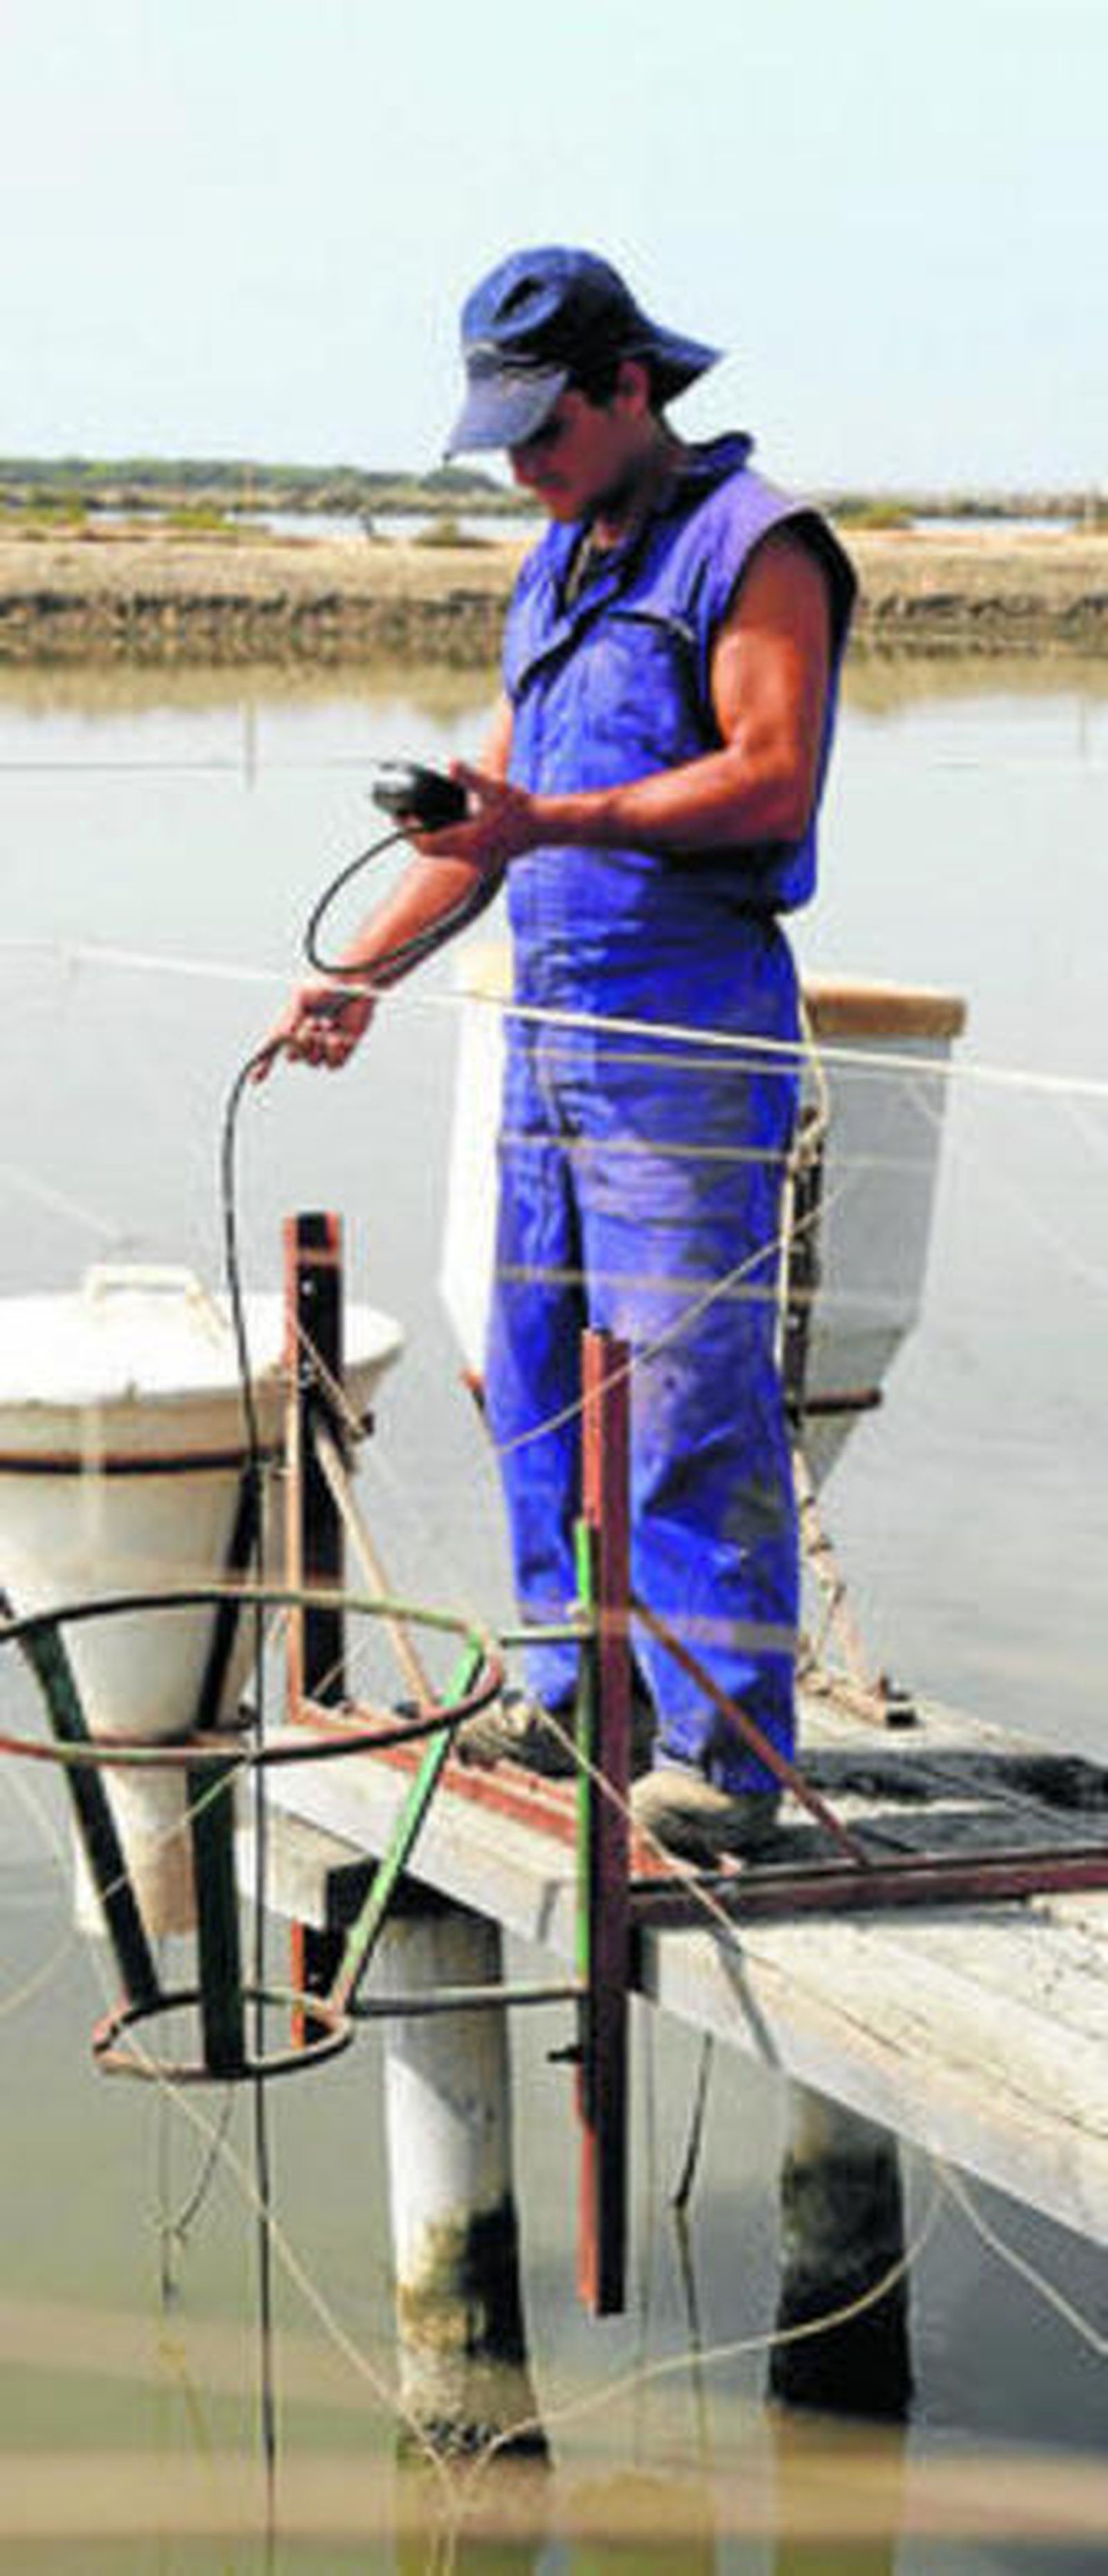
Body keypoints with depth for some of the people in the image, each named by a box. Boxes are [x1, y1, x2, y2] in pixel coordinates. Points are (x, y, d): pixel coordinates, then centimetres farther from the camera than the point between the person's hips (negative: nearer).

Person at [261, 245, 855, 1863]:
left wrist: (552, 824, -26)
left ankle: (725, 1748, -5)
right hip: (553, 1009, 9)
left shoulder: (753, 546, -8)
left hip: (688, 1026, -9)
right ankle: (582, 1695, 21)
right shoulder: (560, 564, 19)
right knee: (540, 1368, 11)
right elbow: (500, 794, 24)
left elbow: (775, 778, -19)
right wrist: (364, 967, 17)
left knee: (696, 1389, -10)